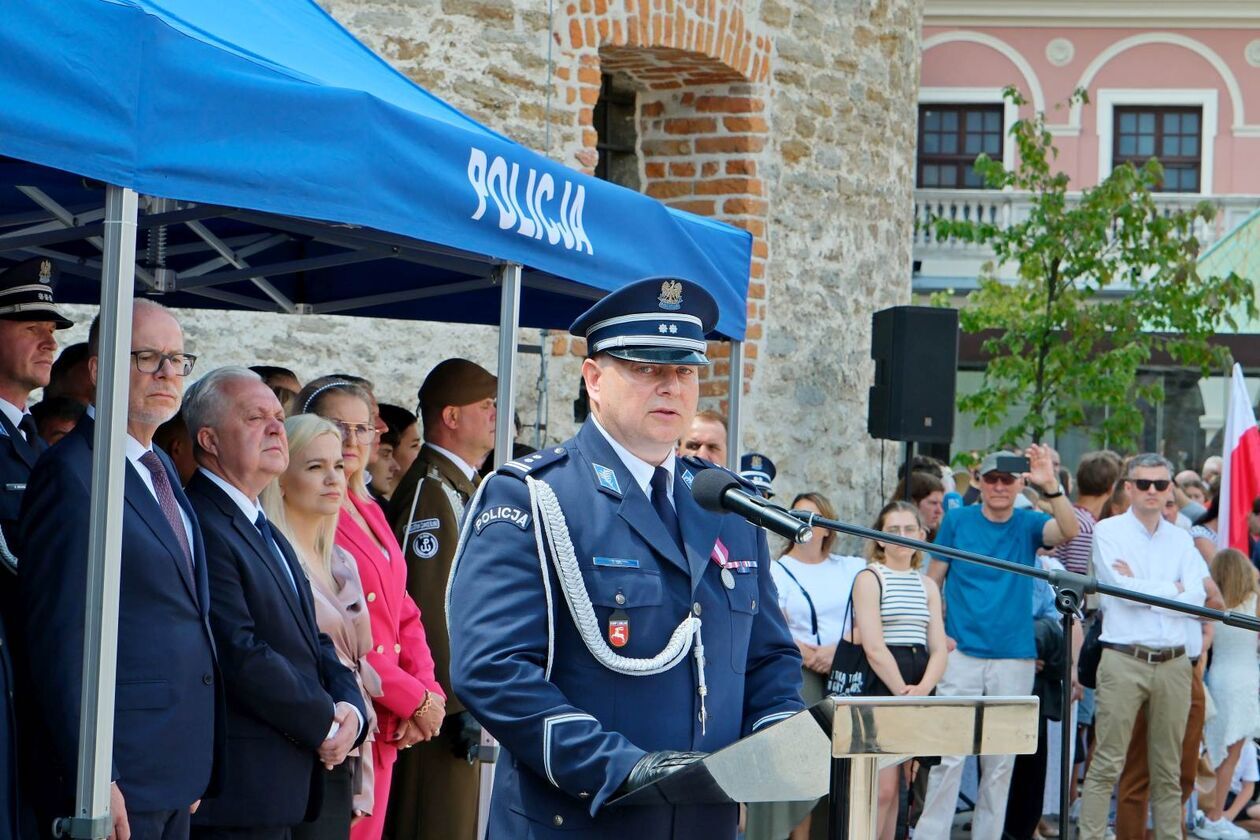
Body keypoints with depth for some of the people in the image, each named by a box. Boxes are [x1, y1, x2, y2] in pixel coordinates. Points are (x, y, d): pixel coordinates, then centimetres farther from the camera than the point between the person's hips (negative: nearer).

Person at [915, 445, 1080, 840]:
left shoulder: (1028, 524, 3)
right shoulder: (958, 521, 3)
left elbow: (1069, 531, -17)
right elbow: (933, 580, 7)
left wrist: (1051, 487, -33)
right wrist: (936, 633, -5)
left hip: (1015, 658, 1)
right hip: (962, 655, -1)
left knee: (1001, 762, 6)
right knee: (949, 755, -7)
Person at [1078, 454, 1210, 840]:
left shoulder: (1181, 540, 13)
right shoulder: (1108, 532, 2)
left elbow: (1197, 598, -1)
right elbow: (1121, 588, -12)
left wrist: (1140, 588, -7)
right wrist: (1171, 589, -3)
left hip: (1174, 662, 4)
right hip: (1124, 660, -4)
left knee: (1168, 768, 9)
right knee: (1107, 764, -6)